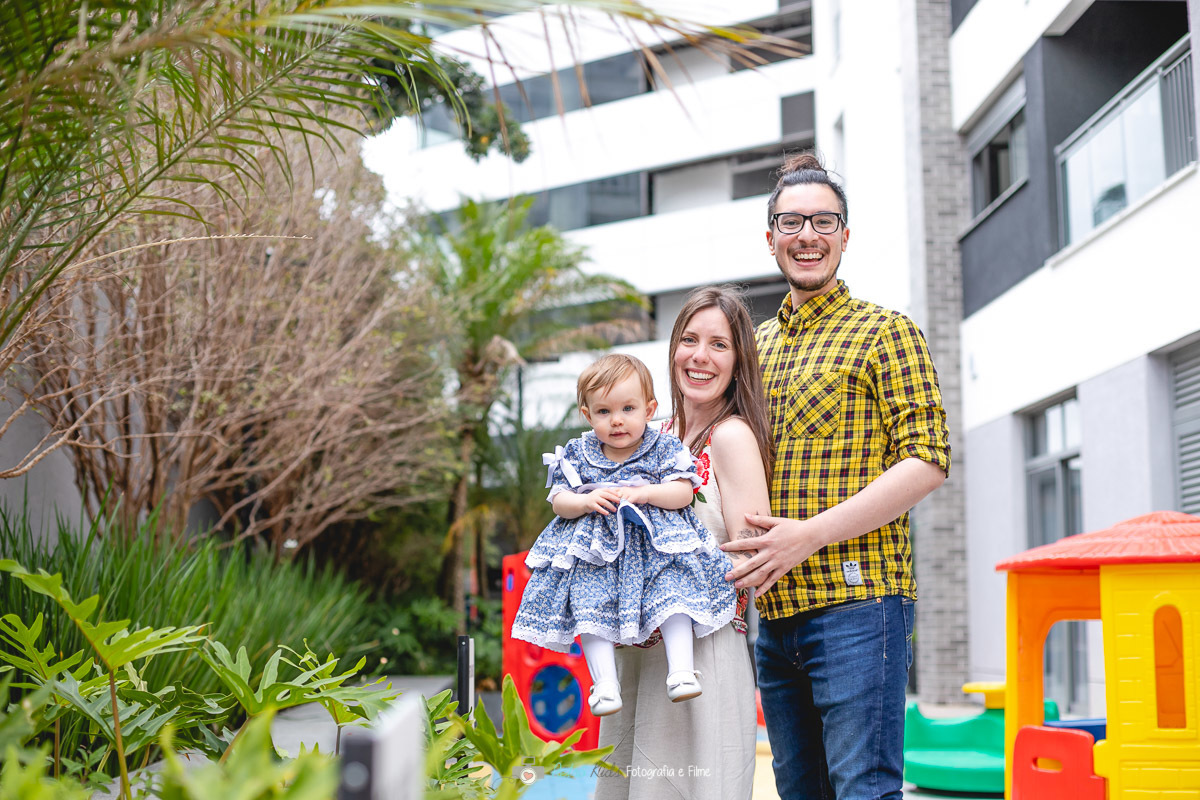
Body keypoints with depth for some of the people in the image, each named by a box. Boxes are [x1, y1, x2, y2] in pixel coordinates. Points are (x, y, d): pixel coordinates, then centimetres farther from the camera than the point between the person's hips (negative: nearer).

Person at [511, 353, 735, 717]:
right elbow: (559, 501, 5)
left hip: (657, 541, -1)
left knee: (674, 589, -25)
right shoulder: (577, 455, 8)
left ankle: (680, 668, -23)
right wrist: (586, 501, -15)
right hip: (595, 549, 1)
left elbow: (683, 493, -4)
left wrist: (644, 493, -20)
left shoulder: (663, 448, 4)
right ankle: (605, 681, -20)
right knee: (589, 603, -20)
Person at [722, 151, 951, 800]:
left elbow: (927, 461, -9)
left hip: (857, 604, -6)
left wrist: (811, 534, -16)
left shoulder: (885, 331, 1)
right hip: (774, 613, 6)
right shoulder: (755, 345, 19)